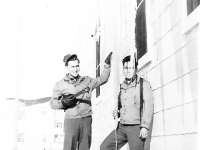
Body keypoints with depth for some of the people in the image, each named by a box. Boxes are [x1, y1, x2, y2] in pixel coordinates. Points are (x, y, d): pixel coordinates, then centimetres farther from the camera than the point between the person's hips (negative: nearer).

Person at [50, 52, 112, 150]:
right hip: (71, 120, -2)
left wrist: (107, 65, 13)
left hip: (86, 119, 3)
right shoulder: (60, 85, 5)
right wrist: (63, 102, -14)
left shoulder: (87, 80, 11)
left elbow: (103, 79, 21)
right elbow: (52, 103, 5)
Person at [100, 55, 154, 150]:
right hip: (122, 127, 6)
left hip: (136, 127, -6)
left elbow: (148, 107, -10)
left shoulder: (143, 84, -4)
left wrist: (145, 126, -17)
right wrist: (116, 113, 4)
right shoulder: (122, 86, 15)